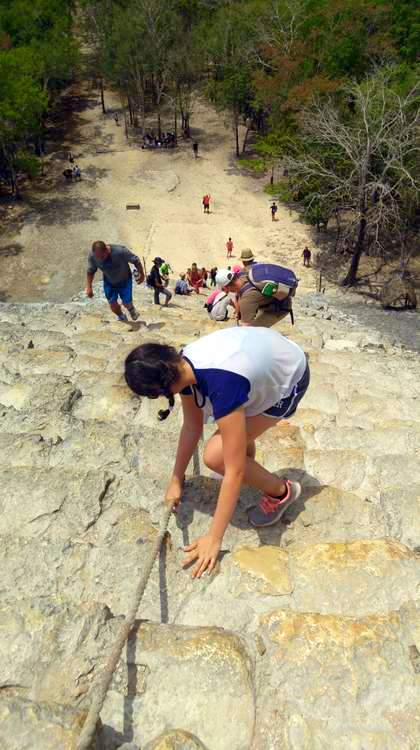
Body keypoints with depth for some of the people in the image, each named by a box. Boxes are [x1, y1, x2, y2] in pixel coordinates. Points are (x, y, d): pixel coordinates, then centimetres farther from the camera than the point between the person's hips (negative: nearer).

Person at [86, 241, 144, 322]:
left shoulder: (120, 251, -37)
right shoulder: (92, 256, -27)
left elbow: (136, 260, -19)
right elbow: (90, 271, -5)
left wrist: (142, 274, -7)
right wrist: (89, 287, -9)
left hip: (124, 280, -2)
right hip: (109, 282, 2)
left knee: (126, 303, 0)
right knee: (113, 304, 0)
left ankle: (131, 309, 39)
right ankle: (121, 317, 34)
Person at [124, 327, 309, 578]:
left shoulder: (222, 386, -39)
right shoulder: (183, 366, -15)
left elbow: (234, 471, -33)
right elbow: (191, 427, -1)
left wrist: (214, 539, -24)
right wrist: (177, 479, 7)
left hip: (290, 380, -8)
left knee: (216, 456, -14)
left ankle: (281, 492, 7)